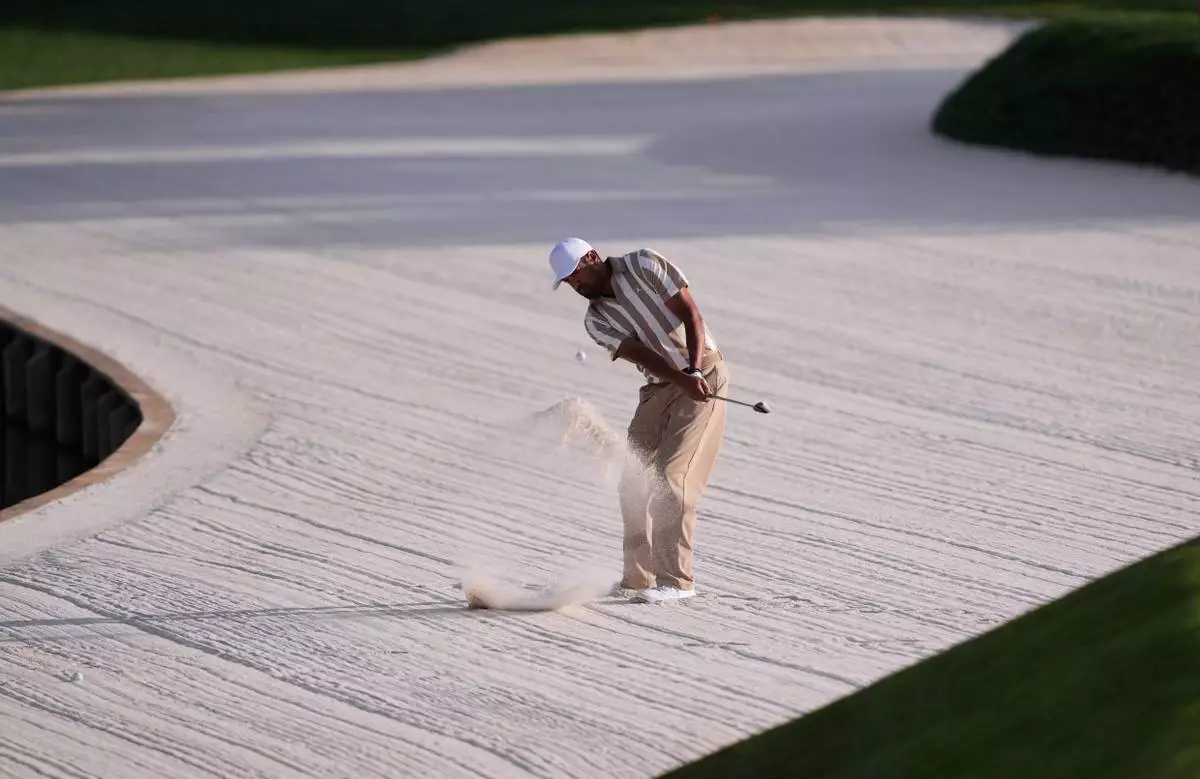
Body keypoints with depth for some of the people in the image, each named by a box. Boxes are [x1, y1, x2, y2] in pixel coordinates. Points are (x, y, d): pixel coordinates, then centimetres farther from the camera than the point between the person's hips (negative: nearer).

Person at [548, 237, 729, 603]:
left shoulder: (645, 265, -9)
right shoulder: (596, 321, 2)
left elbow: (691, 316, -13)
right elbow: (641, 355, -12)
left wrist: (695, 371, -26)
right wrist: (682, 380, -30)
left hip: (704, 374, -6)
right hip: (660, 387, 6)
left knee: (671, 477, -16)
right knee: (634, 481, 4)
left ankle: (677, 579, -14)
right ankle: (638, 576, 14)